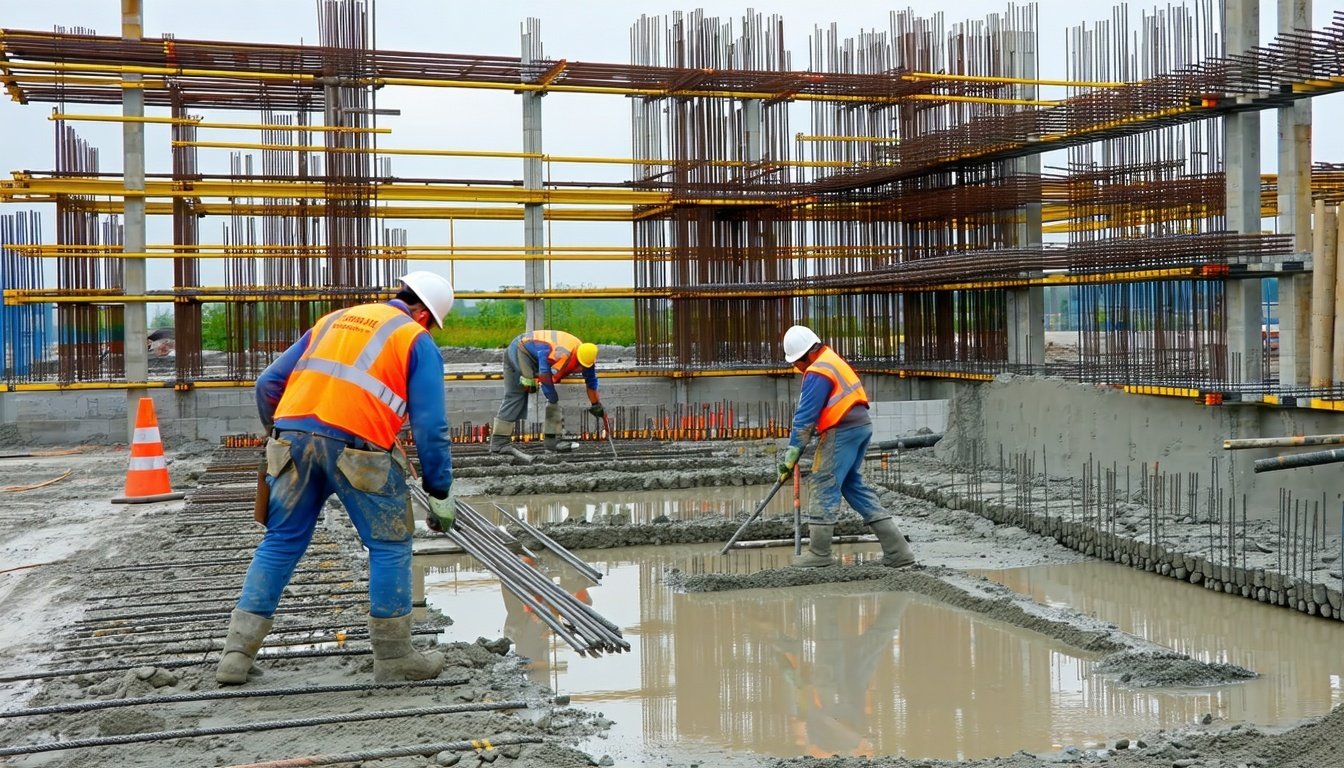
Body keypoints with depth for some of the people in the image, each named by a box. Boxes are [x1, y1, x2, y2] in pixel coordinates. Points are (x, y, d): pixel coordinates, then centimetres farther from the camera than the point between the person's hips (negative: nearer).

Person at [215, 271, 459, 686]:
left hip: (293, 438, 5)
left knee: (280, 544, 15)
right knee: (390, 546, 10)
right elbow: (430, 427, 3)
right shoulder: (417, 342, 10)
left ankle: (237, 654, 16)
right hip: (356, 447, -5)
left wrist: (278, 434, 35)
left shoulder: (332, 320, 26)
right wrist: (440, 494, 10)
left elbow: (268, 382, 21)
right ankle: (394, 657, 16)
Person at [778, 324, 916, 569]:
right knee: (853, 484, 14)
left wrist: (791, 455, -10)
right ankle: (897, 550, 12)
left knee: (823, 485, -3)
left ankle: (819, 553, 2)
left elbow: (805, 417, -15)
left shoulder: (817, 373, -14)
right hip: (861, 425, 10)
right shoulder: (831, 360, 19)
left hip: (842, 431, -10)